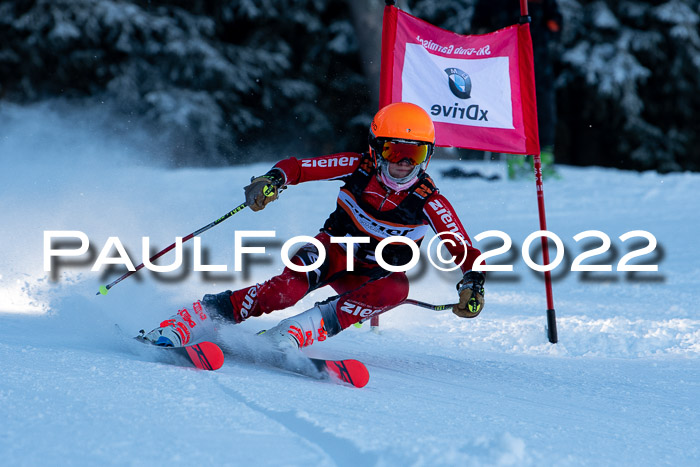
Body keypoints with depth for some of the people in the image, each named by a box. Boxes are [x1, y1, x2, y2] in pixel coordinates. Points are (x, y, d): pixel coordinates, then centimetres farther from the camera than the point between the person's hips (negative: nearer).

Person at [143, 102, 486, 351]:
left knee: (397, 287, -36)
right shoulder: (358, 168, -13)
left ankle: (303, 330, -40)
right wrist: (273, 180, -34)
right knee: (288, 288, -34)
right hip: (334, 251, -1)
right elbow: (297, 167, -12)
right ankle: (188, 322, -33)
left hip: (373, 276, 1)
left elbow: (464, 251, -17)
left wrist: (473, 283, -37)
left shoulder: (430, 202, -16)